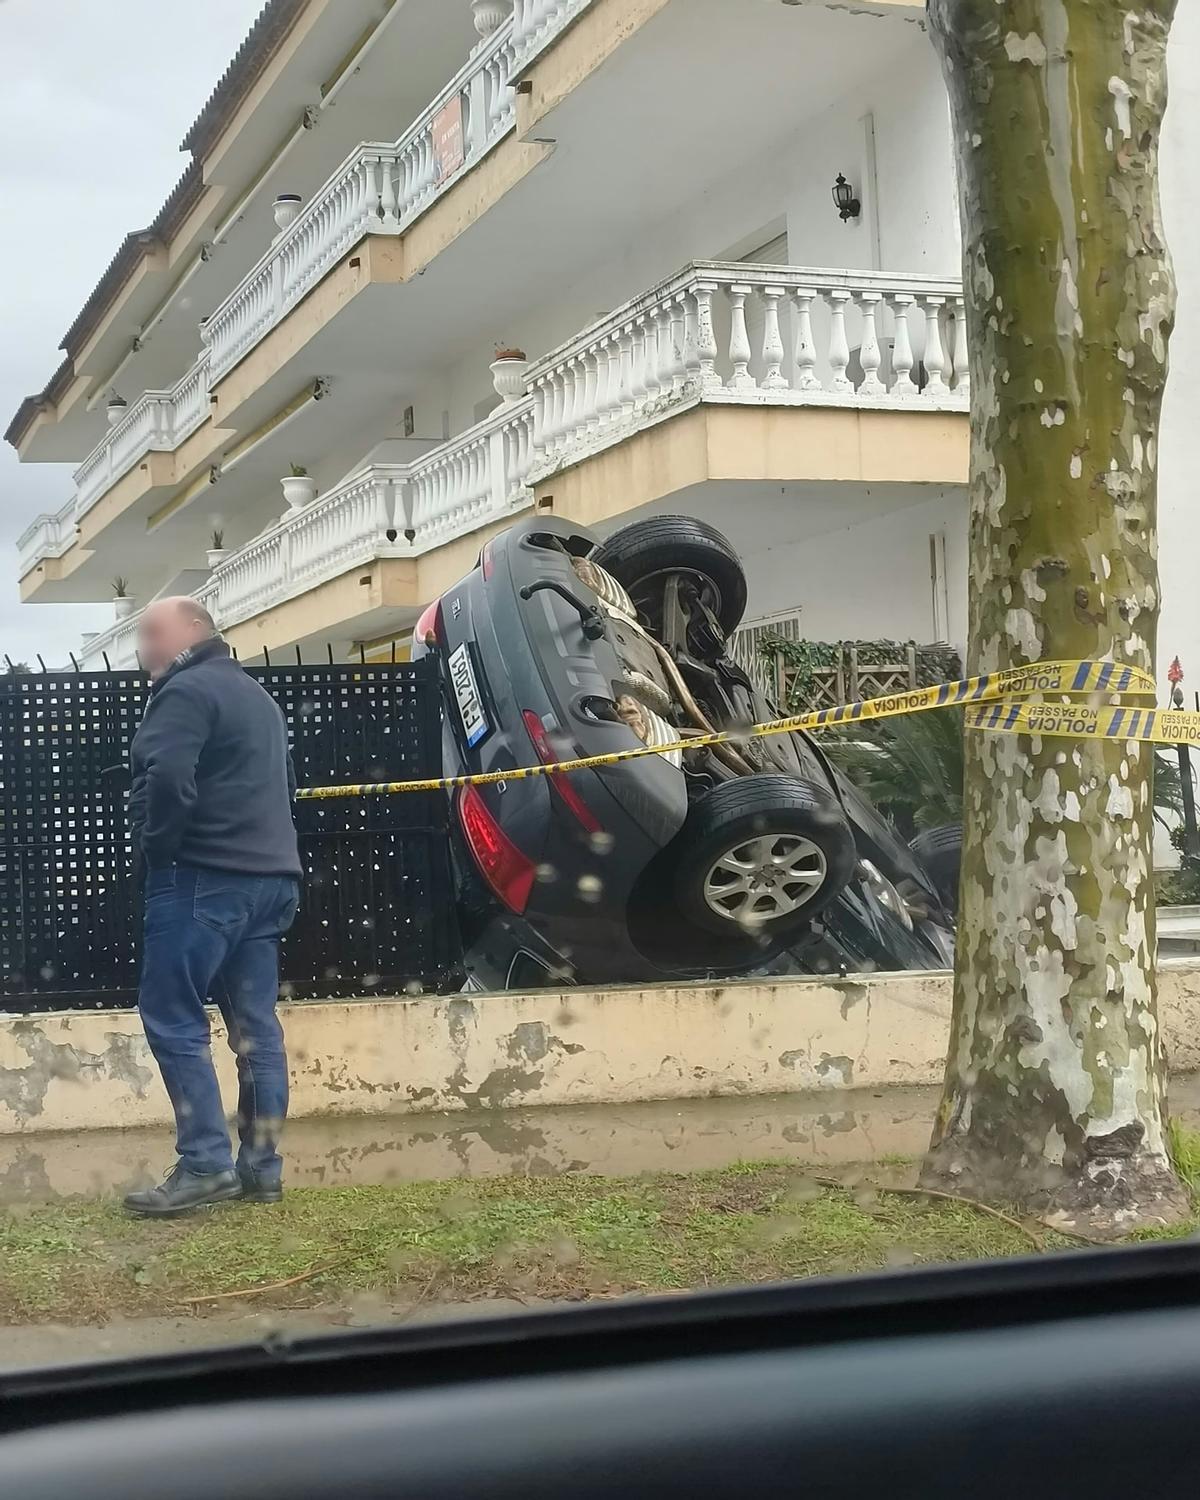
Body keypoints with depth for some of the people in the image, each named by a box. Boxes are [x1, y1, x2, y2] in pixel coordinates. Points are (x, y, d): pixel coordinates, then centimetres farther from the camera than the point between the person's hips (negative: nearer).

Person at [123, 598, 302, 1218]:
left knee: (172, 1018, -6)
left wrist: (155, 846, -10)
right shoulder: (256, 695, 23)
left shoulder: (186, 691, -9)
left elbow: (168, 780, -23)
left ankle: (205, 1165, -10)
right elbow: (284, 782, 30)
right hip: (268, 875, 9)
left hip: (203, 876, -9)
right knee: (256, 1024, 7)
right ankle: (261, 1166, 8)